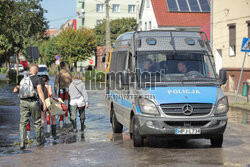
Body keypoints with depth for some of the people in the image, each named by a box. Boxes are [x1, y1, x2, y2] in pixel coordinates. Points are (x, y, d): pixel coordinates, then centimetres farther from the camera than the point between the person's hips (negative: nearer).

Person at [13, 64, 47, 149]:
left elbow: (15, 90, 20)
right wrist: (44, 103, -14)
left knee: (23, 122, 3)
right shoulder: (37, 79, -1)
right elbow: (40, 92, -11)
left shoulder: (23, 79, 14)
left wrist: (17, 87, 43)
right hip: (33, 102, -4)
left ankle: (22, 143, -8)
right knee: (37, 122, 11)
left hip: (23, 102, 4)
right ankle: (39, 141, 22)